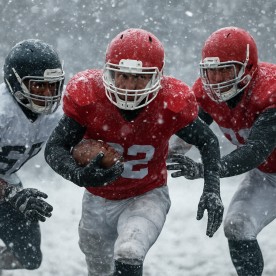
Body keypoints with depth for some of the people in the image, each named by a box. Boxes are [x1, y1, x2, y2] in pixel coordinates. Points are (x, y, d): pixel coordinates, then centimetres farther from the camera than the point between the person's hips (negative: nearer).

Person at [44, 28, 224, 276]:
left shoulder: (173, 104, -24)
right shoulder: (86, 95, -24)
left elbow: (207, 142, -5)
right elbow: (54, 148, -22)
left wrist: (212, 191, -19)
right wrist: (79, 175, -43)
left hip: (147, 197, -3)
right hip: (98, 199, 3)